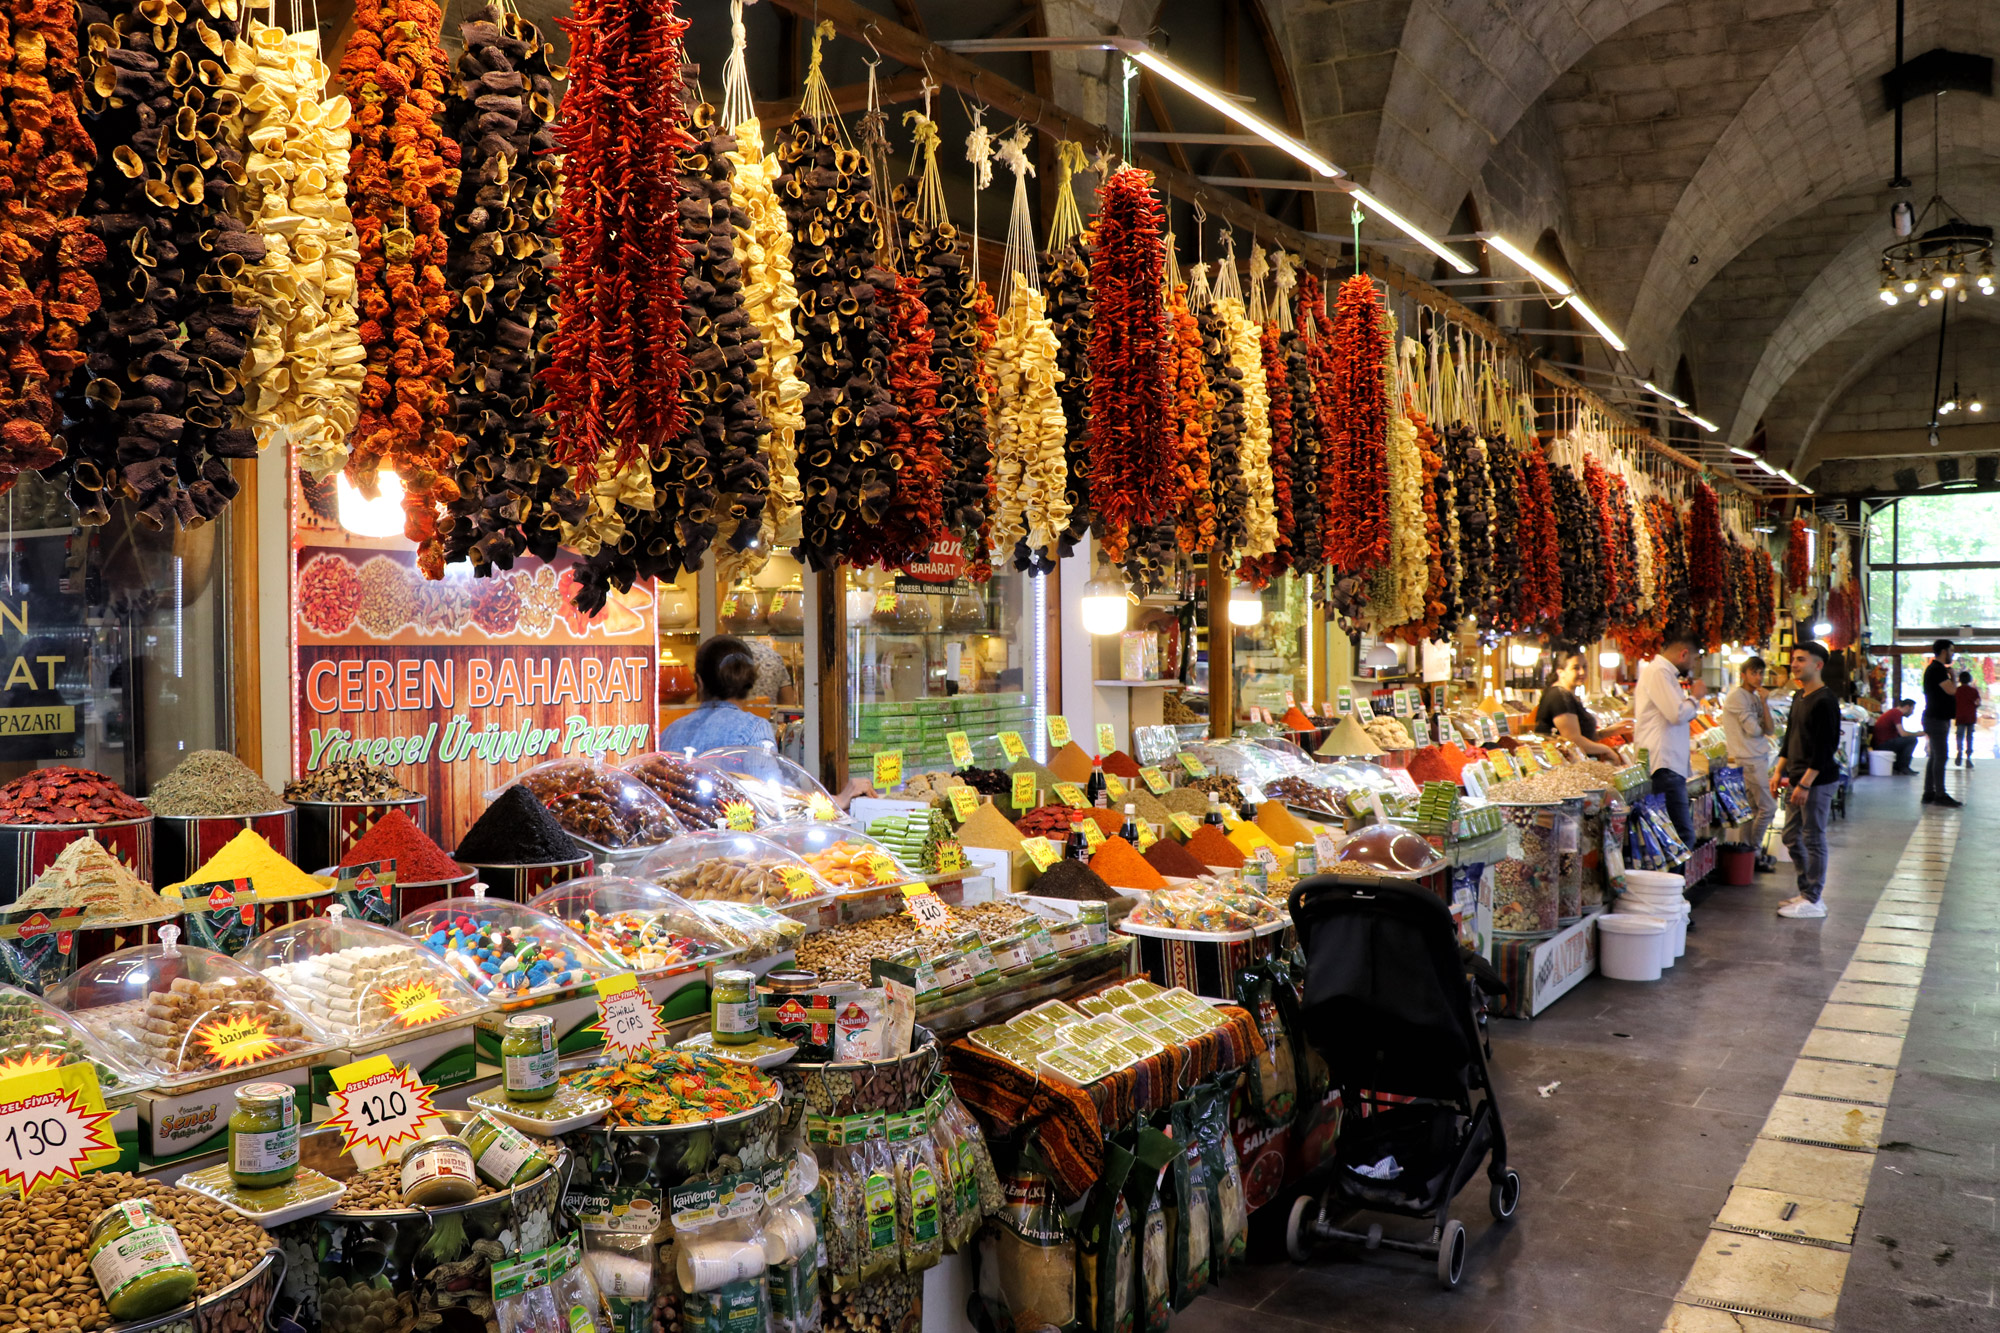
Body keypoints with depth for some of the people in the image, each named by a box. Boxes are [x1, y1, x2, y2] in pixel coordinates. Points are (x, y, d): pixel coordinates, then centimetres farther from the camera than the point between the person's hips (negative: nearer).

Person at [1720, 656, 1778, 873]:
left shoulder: (1756, 697, 15)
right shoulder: (1737, 696, -11)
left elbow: (1771, 731, 5)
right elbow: (1752, 729, -18)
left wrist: (1764, 702, -3)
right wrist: (1763, 727, 4)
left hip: (1760, 757, 8)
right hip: (1749, 759, -8)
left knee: (1757, 808, 9)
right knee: (1767, 807, -7)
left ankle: (1756, 851, 16)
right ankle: (1753, 853, 1)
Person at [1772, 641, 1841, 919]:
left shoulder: (1824, 701, -15)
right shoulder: (1798, 697, 14)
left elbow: (1824, 748, -19)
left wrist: (1805, 783, -21)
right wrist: (1779, 772, 15)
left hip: (1817, 781, -9)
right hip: (1797, 779, 9)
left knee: (1813, 839, -2)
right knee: (1792, 836, 13)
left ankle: (1813, 900, 5)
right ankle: (1806, 891, 24)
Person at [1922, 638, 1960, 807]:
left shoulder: (1936, 669, 18)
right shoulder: (1937, 669, -15)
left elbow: (1948, 692, 24)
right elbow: (1951, 690, -22)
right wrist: (1952, 676, -8)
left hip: (1938, 718, 11)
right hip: (1937, 719, -11)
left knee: (1934, 756, 11)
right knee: (1940, 756, -9)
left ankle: (1929, 793, 13)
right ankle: (1940, 795, -8)